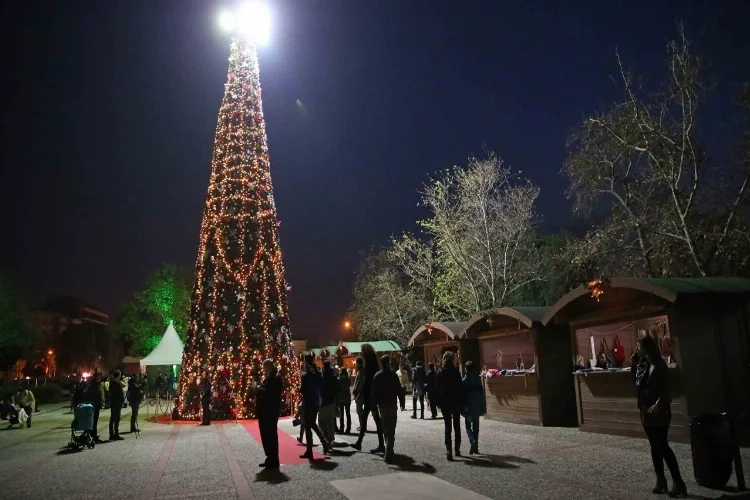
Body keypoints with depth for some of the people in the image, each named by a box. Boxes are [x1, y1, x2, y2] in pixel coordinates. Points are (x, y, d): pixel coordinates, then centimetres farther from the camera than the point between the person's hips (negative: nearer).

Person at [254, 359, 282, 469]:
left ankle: (274, 461, 4)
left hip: (271, 411, -10)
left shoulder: (276, 378, -14)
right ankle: (270, 459, 24)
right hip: (264, 411, 10)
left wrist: (259, 390, -16)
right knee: (266, 436, 14)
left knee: (271, 436, -3)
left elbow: (271, 394, -24)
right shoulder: (268, 378, 16)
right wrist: (258, 390, -2)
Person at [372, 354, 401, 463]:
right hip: (392, 405, -3)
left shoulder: (377, 376, 0)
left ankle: (388, 450, 29)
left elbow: (374, 392, 0)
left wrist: (374, 406, 4)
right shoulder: (393, 375, -10)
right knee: (391, 430, -1)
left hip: (381, 405, 4)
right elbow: (399, 390, -9)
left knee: (385, 429, 18)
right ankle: (388, 455, -9)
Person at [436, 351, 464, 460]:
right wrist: (462, 402, 3)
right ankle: (457, 449, 19)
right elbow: (460, 387, -4)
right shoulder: (456, 371, -6)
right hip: (456, 402, 1)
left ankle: (448, 450, -10)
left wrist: (439, 402, 3)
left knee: (448, 426, 2)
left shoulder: (440, 372, -5)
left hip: (445, 402, -1)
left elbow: (437, 388, -4)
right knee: (457, 426, 14)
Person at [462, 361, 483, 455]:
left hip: (468, 406, -4)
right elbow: (482, 393, 3)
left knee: (468, 425, 6)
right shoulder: (478, 379, 0)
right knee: (476, 426, 13)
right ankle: (476, 447, 16)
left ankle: (472, 440, -20)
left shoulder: (464, 380, -11)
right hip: (477, 406, 4)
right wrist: (482, 406, 10)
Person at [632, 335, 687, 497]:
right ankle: (660, 480, 20)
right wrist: (634, 365, 8)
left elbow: (666, 389, -18)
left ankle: (678, 482, -1)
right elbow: (637, 381, 18)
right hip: (646, 411, 8)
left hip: (658, 411, -8)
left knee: (662, 446, -8)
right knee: (655, 446, 12)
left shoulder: (659, 365, -14)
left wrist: (658, 405, -27)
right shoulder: (643, 364, 9)